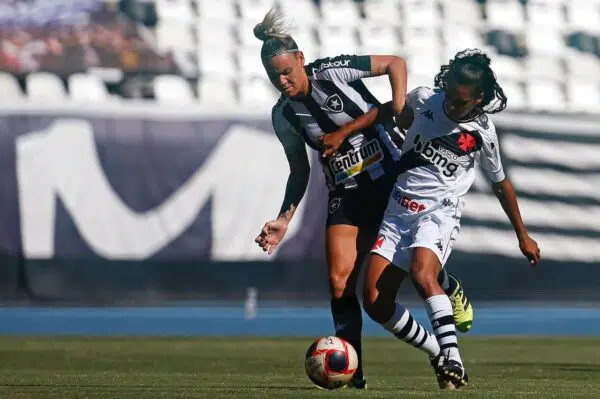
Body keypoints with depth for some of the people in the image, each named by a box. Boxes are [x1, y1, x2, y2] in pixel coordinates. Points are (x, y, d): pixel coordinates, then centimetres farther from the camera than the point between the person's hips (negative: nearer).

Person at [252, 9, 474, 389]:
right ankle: (352, 373, -4)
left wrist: (399, 107, -19)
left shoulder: (333, 72, -13)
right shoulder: (284, 116, 1)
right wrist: (284, 219, 5)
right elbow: (300, 171, 13)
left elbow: (395, 63, -6)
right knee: (340, 282, -11)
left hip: (392, 176, -4)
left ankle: (453, 290, 29)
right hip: (347, 197, 4)